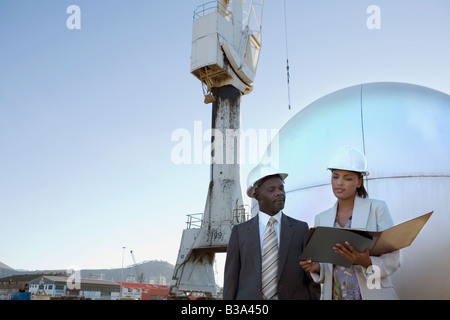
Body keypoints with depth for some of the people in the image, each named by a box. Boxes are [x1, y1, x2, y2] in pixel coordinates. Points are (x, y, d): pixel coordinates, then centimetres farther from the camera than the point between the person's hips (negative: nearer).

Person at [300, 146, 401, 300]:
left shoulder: (377, 208, -4)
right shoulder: (321, 218, 6)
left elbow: (393, 259, -7)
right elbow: (325, 268, 9)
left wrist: (367, 263, -25)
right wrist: (316, 267, -12)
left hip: (373, 294, -3)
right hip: (333, 295, 3)